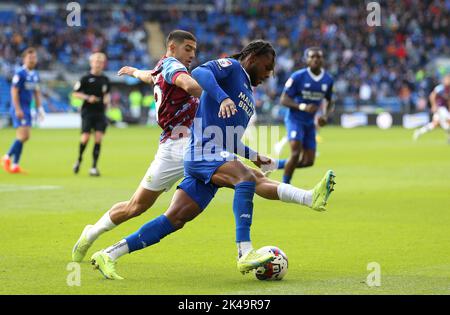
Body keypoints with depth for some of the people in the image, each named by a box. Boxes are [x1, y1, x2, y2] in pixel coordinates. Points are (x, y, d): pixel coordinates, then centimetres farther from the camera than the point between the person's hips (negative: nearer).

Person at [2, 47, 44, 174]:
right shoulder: (20, 73, -12)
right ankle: (7, 157, 0)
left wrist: (39, 108, 16)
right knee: (23, 135, -14)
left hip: (27, 108, 8)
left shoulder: (35, 74, 12)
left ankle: (14, 164, 13)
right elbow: (14, 91, -15)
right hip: (19, 108, -8)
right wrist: (18, 109, -20)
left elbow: (36, 92, 21)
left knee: (25, 137, 7)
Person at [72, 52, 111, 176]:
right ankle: (79, 160, 19)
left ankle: (94, 167, -1)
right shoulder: (86, 79, -3)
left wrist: (107, 100, 3)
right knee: (85, 137, -9)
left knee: (98, 138, -6)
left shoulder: (105, 80, 9)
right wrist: (87, 98, -15)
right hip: (88, 112, -3)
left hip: (100, 113, 3)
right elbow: (75, 93, -1)